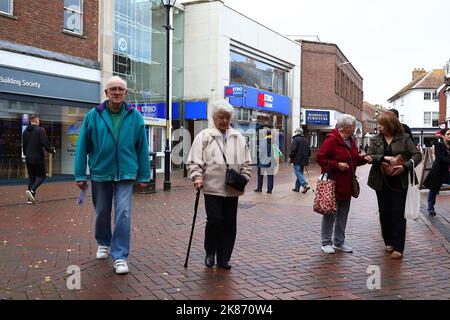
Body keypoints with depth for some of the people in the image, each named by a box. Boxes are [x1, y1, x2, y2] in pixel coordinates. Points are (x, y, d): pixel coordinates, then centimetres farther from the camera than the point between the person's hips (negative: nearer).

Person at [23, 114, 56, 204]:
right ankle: (31, 190, -18)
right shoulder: (40, 130, -10)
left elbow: (24, 145, 16)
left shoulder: (25, 131, 10)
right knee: (41, 176, 4)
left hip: (28, 159, 6)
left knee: (31, 177, 11)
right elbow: (45, 143, -16)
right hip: (38, 158, -6)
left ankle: (31, 198, 9)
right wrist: (52, 150, 0)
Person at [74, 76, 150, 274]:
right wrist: (81, 175, -3)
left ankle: (120, 256, 3)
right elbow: (82, 146, -1)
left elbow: (142, 148, 1)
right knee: (102, 212, 16)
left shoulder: (135, 117, -2)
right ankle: (103, 243, 41)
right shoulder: (93, 116, -2)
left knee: (123, 213, -7)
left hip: (126, 173, -1)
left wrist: (143, 176, 1)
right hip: (100, 173, 1)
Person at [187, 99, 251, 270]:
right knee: (215, 219, -9)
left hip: (232, 190, 4)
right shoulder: (204, 137, 0)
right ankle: (210, 253, 16)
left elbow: (246, 163, 15)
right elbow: (194, 162, -2)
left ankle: (224, 257, 21)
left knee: (230, 223, 7)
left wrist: (244, 178, 1)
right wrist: (197, 177, -16)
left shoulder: (238, 138, 11)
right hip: (212, 188, -4)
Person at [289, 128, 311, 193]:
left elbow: (293, 150, -18)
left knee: (298, 173, -9)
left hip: (297, 160, -8)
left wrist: (290, 157, -6)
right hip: (303, 160, 8)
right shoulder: (304, 140, 15)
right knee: (300, 173, 13)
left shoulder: (296, 139, -10)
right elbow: (308, 150, 19)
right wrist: (306, 157, 25)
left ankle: (305, 185, -23)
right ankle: (297, 188, 18)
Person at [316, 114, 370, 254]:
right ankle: (326, 242, 13)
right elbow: (320, 158, -17)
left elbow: (353, 159, 21)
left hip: (346, 185, 8)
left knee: (343, 215, 14)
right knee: (330, 214, 1)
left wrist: (364, 159, 2)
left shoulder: (351, 141, 12)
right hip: (333, 184, -8)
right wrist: (337, 165, -22)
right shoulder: (331, 140, -15)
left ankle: (339, 241, 26)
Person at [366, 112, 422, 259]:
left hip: (399, 183, -3)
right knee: (384, 213, 10)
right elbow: (369, 157, -6)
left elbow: (417, 155, -3)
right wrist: (385, 158, -21)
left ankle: (398, 247, 5)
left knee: (398, 214, -2)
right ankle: (388, 242, 26)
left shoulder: (404, 138, -2)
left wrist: (405, 166, -19)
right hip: (381, 182, 3)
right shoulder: (375, 139, 4)